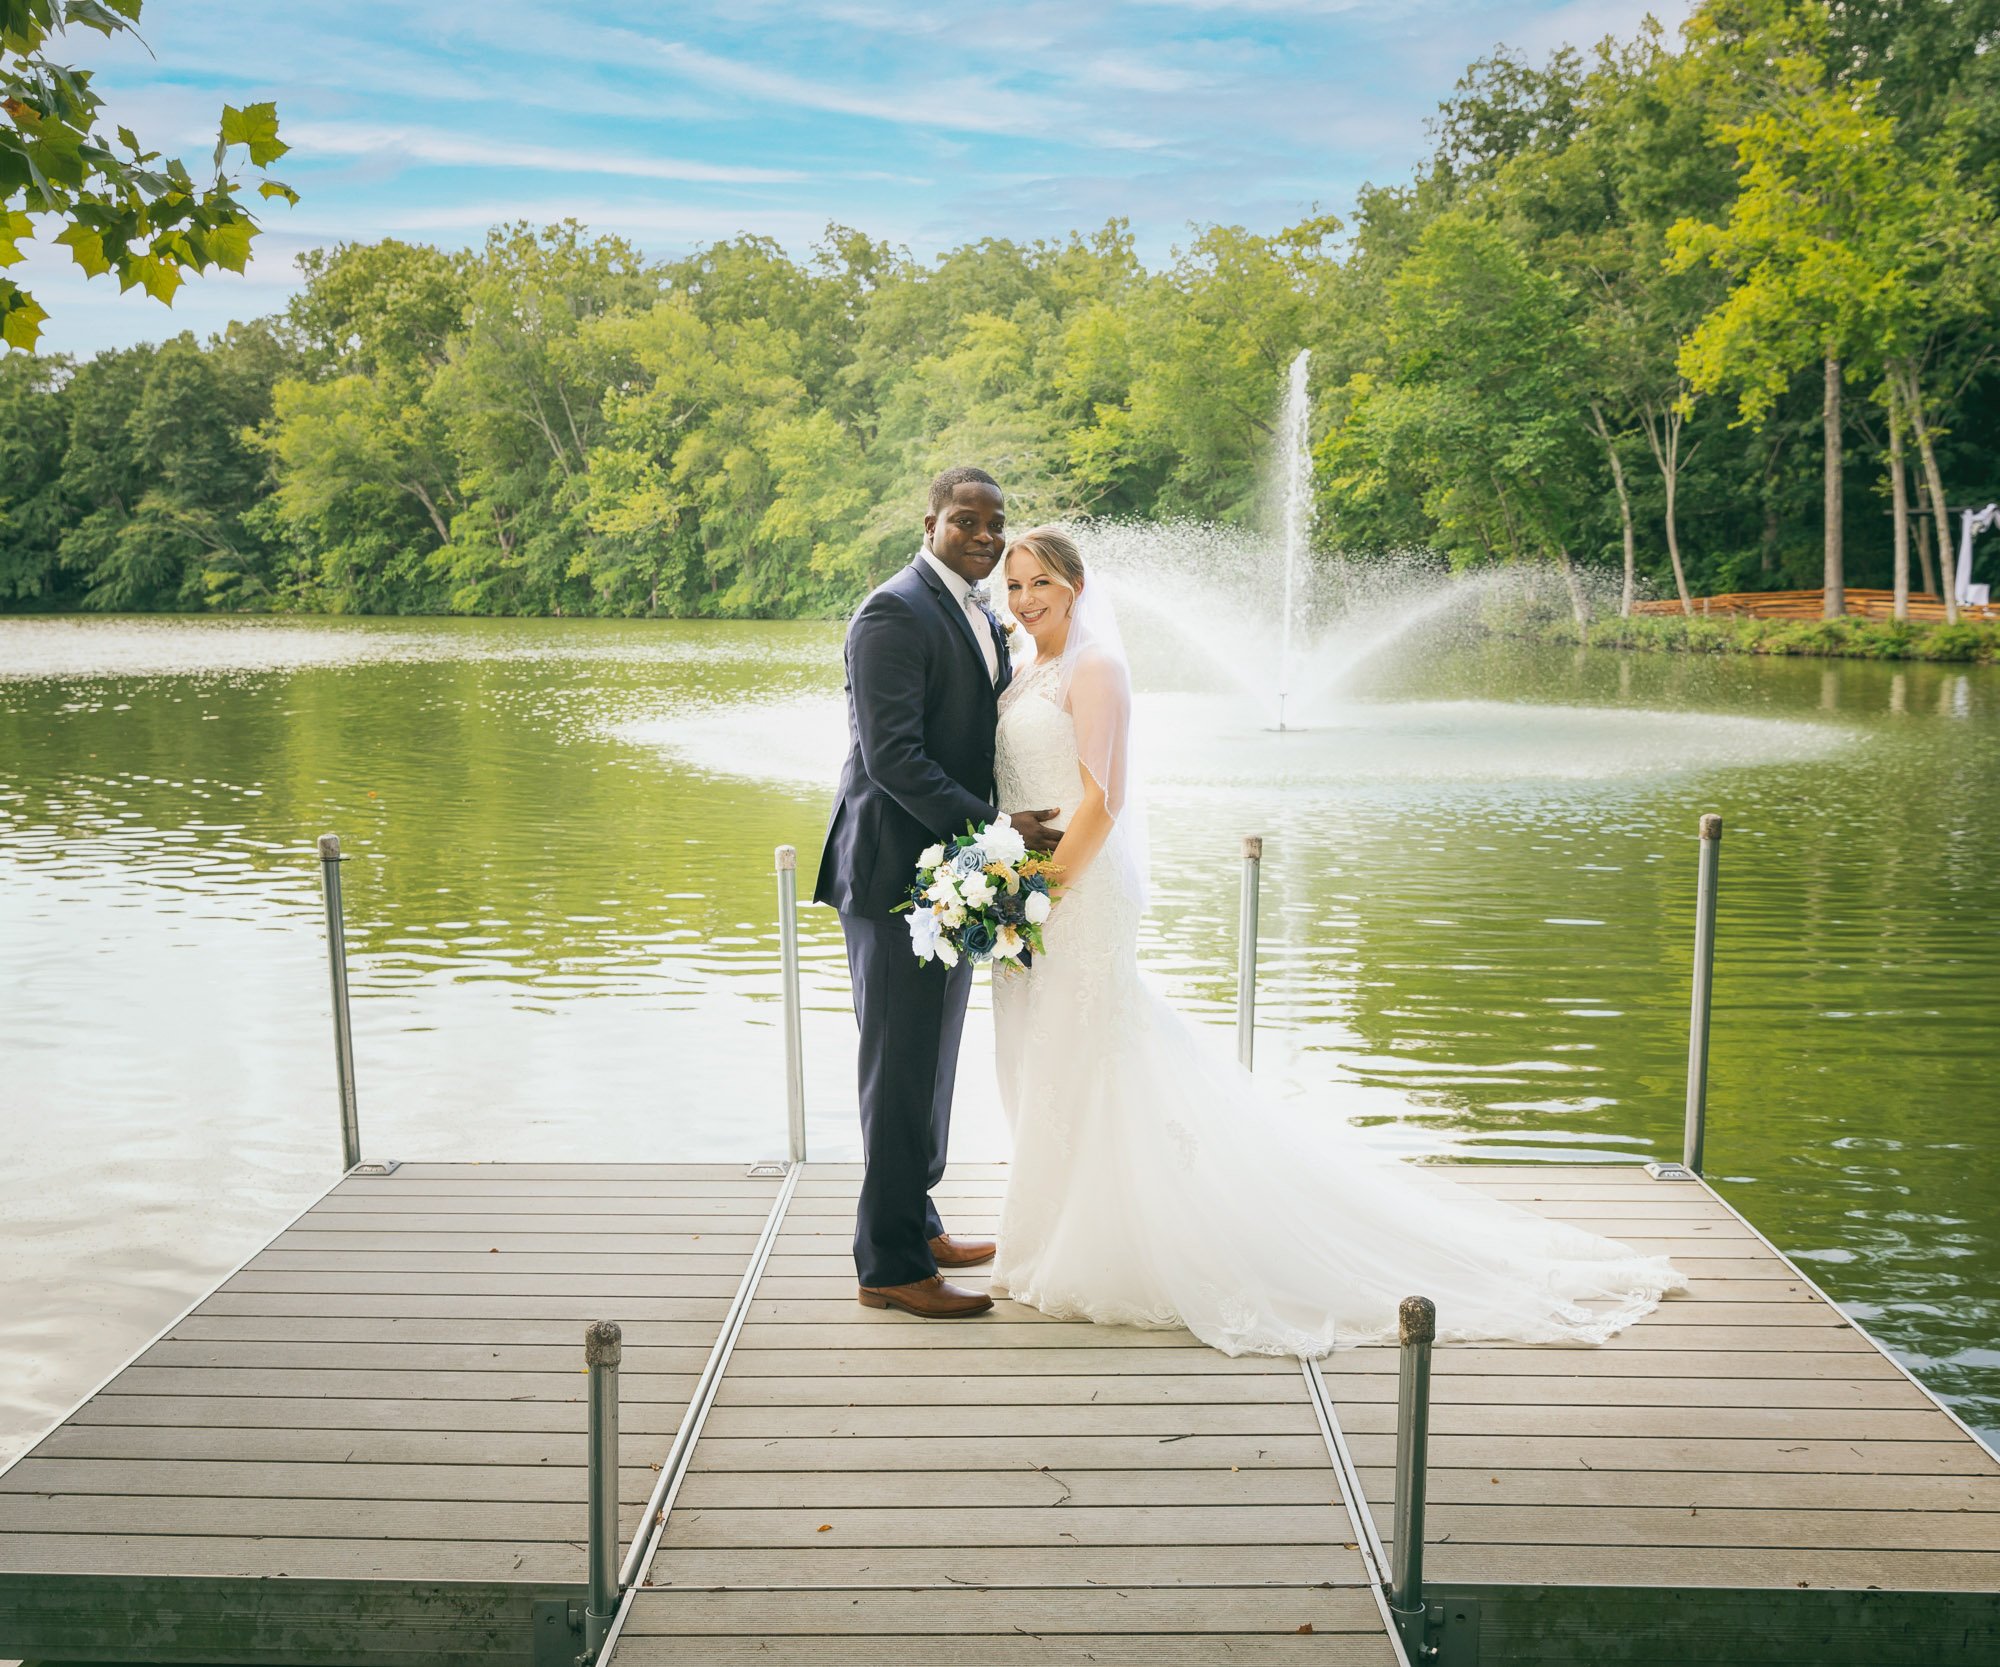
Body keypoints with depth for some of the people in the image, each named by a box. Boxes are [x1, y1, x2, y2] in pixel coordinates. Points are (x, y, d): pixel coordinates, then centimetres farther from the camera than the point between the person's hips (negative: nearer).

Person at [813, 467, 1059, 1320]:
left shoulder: (981, 616, 15)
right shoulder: (894, 613, -14)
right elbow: (892, 754, -22)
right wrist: (993, 826, -22)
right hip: (899, 873, -9)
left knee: (931, 1060, 19)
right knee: (904, 1068, -3)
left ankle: (916, 1223, 33)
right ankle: (891, 1266, 7)